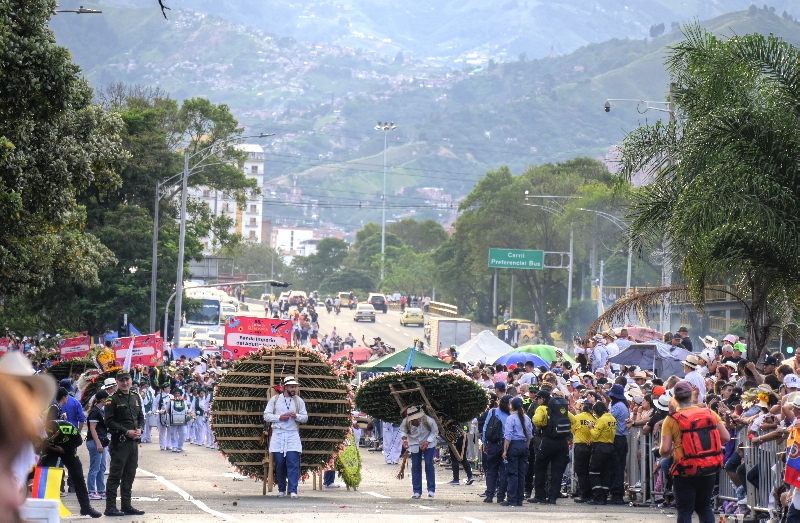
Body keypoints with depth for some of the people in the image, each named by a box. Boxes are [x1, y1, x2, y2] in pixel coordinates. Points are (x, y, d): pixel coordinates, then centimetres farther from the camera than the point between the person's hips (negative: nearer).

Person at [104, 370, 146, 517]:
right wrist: (127, 432, -17)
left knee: (129, 475, 11)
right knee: (116, 475, -6)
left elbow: (141, 417, 20)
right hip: (119, 442, -7)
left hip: (134, 442, 7)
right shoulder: (113, 400, -7)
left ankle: (126, 505, 18)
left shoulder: (136, 398, 15)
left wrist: (139, 429, 0)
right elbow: (109, 422, -12)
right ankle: (110, 507, -5)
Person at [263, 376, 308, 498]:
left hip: (292, 434, 0)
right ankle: (281, 490, 12)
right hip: (278, 435, 0)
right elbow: (266, 416, 5)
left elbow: (305, 418, 12)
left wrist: (296, 416, -9)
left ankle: (293, 490, -12)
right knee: (279, 464, 1)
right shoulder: (274, 399, 6)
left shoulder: (299, 401, 9)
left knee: (293, 463, -11)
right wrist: (279, 417, -10)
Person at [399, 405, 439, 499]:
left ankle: (431, 490, -3)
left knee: (429, 464, -12)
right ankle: (417, 492, 7)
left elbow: (435, 431, -11)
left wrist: (427, 442, -20)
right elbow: (403, 431, -5)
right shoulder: (405, 423, -25)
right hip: (414, 444, 2)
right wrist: (404, 439, -25)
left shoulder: (428, 421, -29)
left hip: (428, 443, -2)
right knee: (415, 466, -1)